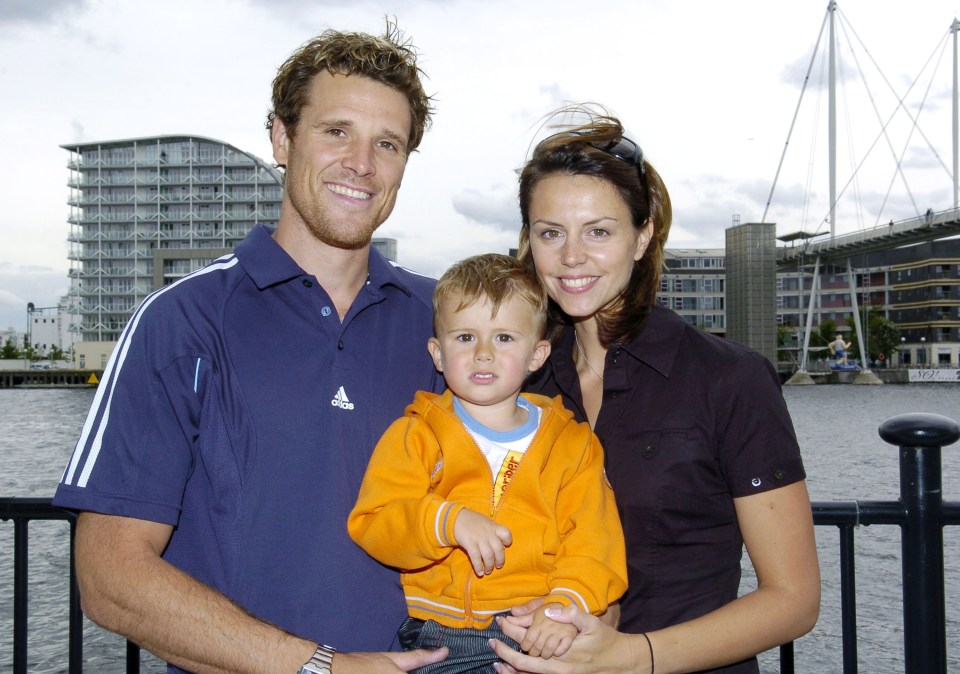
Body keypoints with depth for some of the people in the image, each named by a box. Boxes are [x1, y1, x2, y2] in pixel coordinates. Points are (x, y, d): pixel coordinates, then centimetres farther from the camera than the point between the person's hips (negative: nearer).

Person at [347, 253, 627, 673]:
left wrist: (568, 603, -16)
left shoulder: (572, 442, 11)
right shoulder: (414, 436, 8)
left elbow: (592, 542, 2)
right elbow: (371, 525, -3)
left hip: (543, 635, 1)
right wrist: (447, 521, -18)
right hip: (442, 634, 0)